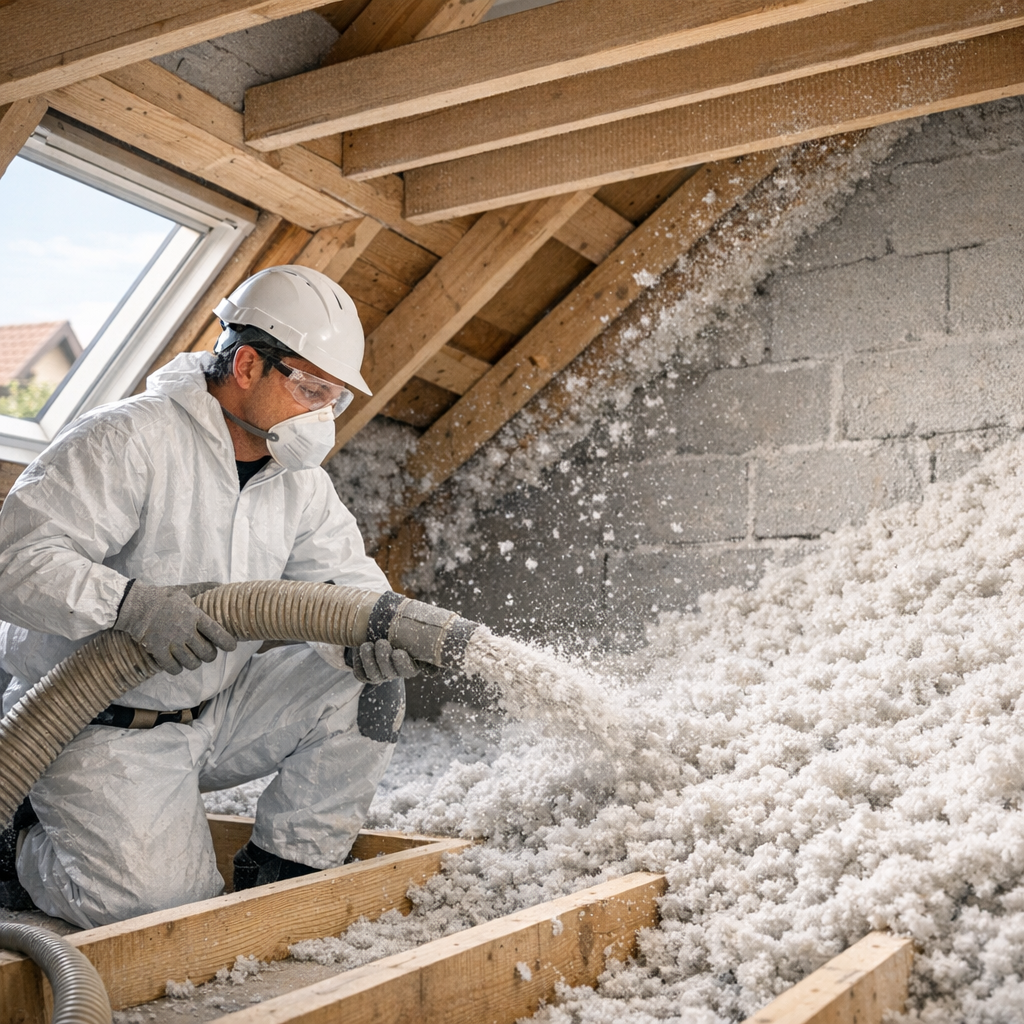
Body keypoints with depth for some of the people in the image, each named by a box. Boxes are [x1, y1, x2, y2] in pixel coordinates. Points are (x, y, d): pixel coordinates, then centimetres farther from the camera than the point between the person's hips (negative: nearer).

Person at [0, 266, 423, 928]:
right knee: (162, 905, -19)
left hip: (215, 712, 7)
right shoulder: (128, 440, -20)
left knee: (368, 682, -9)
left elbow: (347, 573, 7)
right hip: (99, 731, -7)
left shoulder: (299, 477, 4)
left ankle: (282, 869, 3)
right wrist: (131, 605, -39)